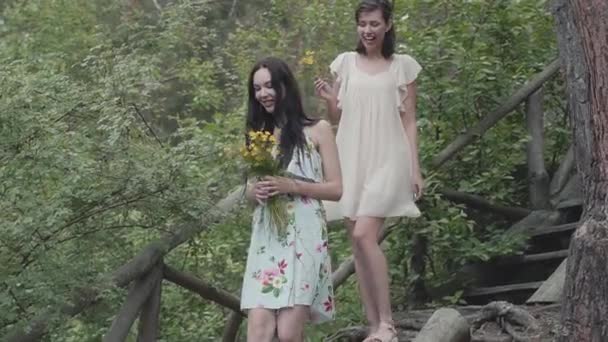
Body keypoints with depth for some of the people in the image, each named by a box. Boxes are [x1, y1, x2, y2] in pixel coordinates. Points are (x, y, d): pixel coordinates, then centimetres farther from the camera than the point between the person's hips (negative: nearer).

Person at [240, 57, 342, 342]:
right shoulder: (259, 135, 18)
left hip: (304, 236, -4)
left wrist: (292, 186, -14)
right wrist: (254, 192, -2)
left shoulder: (317, 130, 4)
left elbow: (336, 189, 0)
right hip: (266, 238, 4)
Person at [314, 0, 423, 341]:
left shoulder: (403, 66, 4)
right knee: (358, 242, 1)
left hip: (386, 159, -4)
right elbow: (336, 117, 15)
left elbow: (409, 121, 4)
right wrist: (328, 99, -7)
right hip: (351, 159, 4)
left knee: (364, 234, -19)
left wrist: (416, 169, -2)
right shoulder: (346, 62, 10)